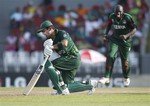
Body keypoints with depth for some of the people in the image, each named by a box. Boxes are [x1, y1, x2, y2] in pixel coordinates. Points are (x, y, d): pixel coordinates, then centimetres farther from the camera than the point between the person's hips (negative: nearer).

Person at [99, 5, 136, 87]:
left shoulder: (127, 18, -19)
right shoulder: (112, 17, -8)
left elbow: (134, 29, -13)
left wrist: (127, 36, -28)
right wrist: (106, 34, 4)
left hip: (125, 41, -2)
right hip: (114, 39, 2)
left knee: (125, 60, 6)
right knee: (110, 56, -14)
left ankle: (126, 78, 30)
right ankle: (107, 77, -11)